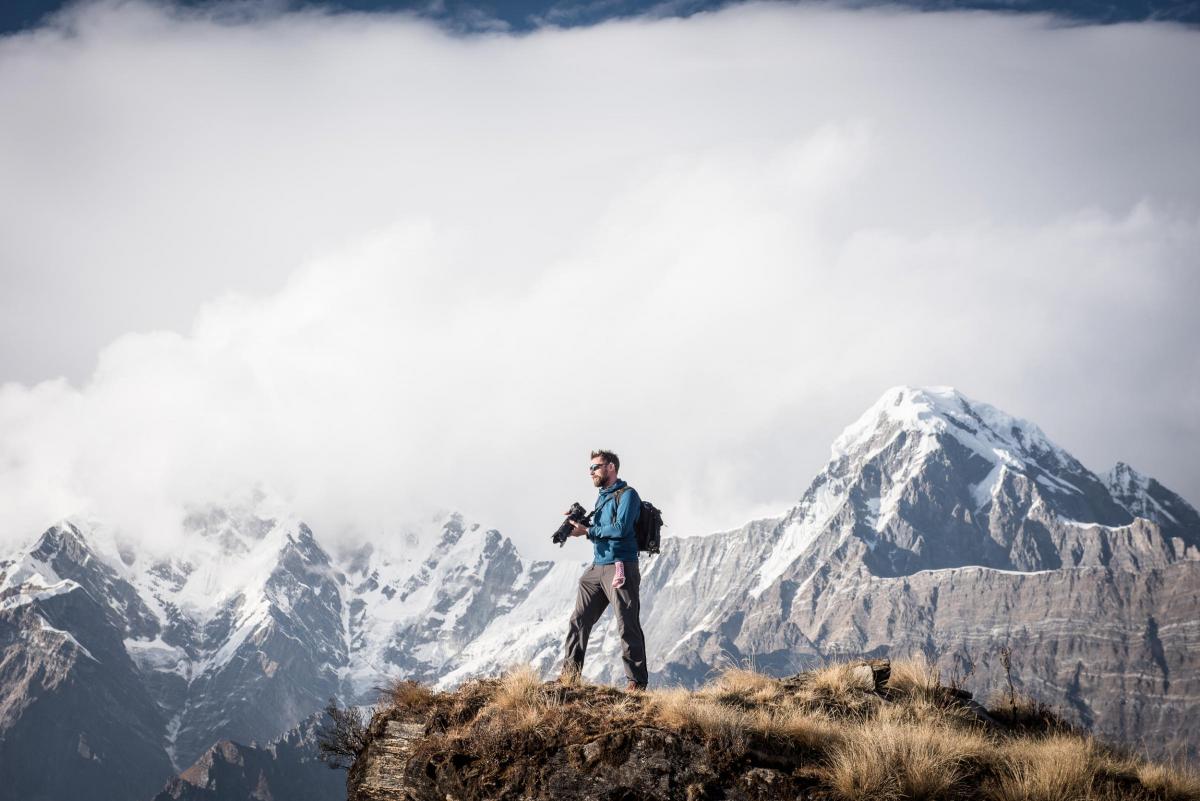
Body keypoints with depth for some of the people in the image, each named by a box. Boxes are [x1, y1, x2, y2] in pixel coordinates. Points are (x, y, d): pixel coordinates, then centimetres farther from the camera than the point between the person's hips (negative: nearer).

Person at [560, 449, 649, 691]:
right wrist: (578, 522, 3)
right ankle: (570, 674, 10)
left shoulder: (627, 495, -6)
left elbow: (621, 528, -18)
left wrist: (588, 531, -12)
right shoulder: (602, 498, 21)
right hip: (597, 568, 9)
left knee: (628, 627, -6)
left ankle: (637, 681, -2)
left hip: (620, 568, -8)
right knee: (579, 620, 5)